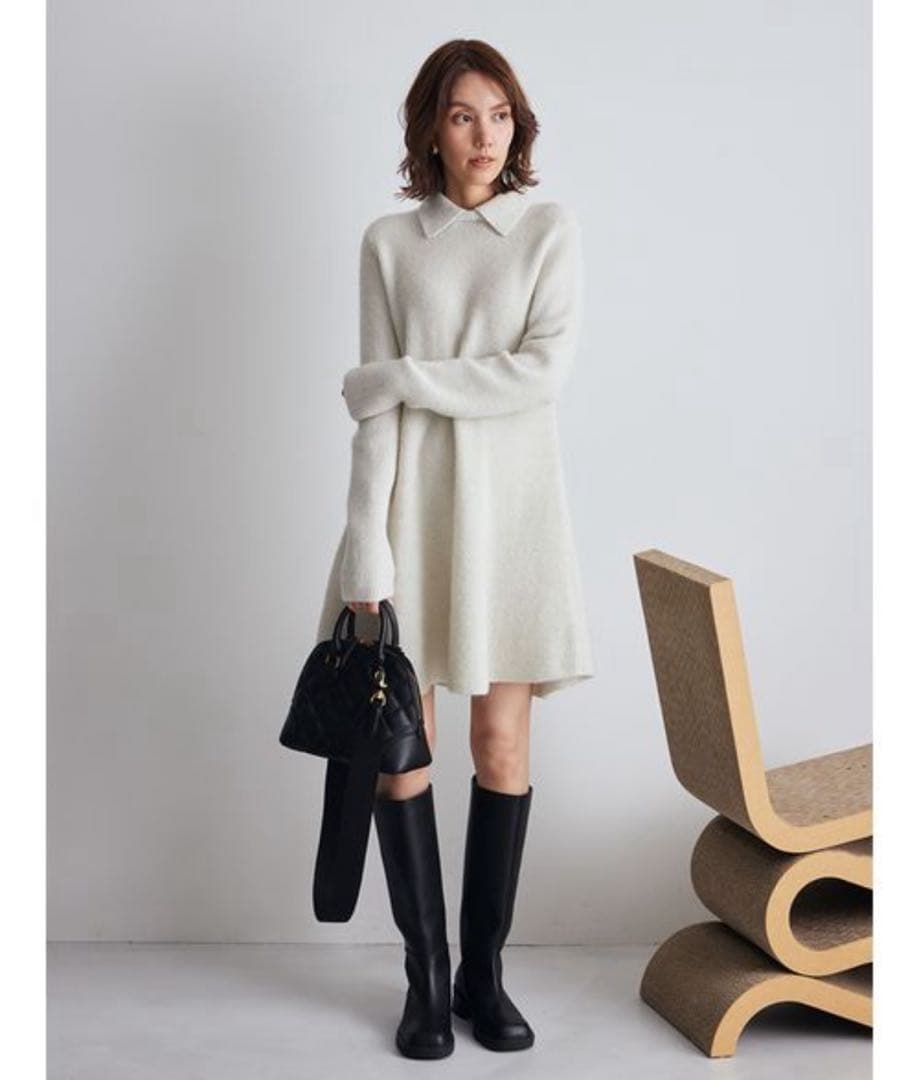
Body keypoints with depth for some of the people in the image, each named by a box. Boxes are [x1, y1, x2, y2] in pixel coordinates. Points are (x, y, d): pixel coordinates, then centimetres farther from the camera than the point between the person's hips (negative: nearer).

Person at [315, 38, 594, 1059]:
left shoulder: (550, 229, 6)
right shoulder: (390, 242, 6)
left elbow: (544, 369, -9)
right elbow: (376, 410, -1)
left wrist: (400, 376, -11)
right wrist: (368, 555, -10)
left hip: (510, 504, 0)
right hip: (413, 502, 1)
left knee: (502, 749, 2)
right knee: (398, 746, 0)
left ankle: (484, 971, 17)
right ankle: (426, 977, 14)